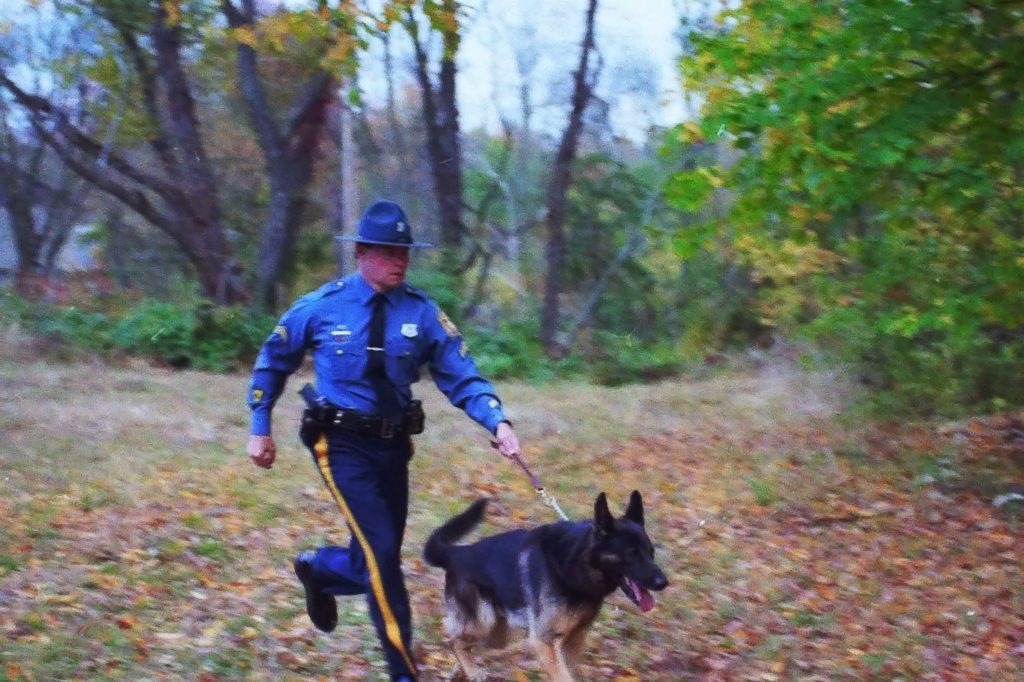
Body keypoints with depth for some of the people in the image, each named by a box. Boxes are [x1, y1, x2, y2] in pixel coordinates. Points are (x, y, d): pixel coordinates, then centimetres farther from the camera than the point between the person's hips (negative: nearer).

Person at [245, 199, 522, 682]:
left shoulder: (422, 312, -4)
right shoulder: (321, 307, -7)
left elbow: (461, 376, -9)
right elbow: (272, 363, 8)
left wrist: (498, 422, -24)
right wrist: (260, 429, 6)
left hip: (393, 445, 4)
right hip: (344, 445, -4)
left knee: (376, 563, 13)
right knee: (383, 555, -13)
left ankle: (317, 570, 47)